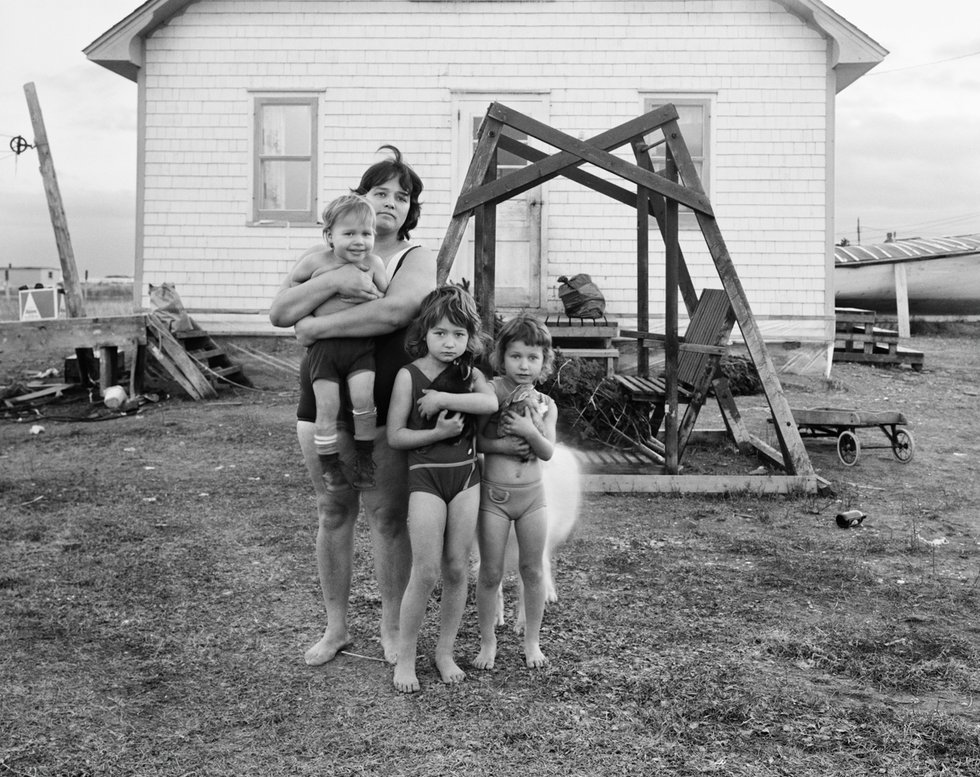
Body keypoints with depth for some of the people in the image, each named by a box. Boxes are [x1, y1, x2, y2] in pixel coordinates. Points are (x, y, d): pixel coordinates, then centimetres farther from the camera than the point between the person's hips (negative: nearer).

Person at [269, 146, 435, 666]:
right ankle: (335, 626, 24)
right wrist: (333, 281, -18)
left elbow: (393, 312, -21)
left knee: (388, 517, 3)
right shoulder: (326, 254, 10)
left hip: (385, 409, -2)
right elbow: (278, 313, -4)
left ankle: (392, 627, 20)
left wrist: (318, 326, -17)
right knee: (333, 514, 10)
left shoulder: (416, 259, 1)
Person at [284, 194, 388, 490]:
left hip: (361, 344, 0)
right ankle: (329, 466, 12)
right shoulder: (316, 261, 0)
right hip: (324, 345, 0)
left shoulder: (373, 263, 3)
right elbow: (290, 284, 17)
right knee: (327, 405, -5)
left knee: (363, 399, -18)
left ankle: (364, 459, 2)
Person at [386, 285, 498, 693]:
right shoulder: (409, 375, -5)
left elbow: (490, 402, -17)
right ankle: (405, 656, 9)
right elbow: (395, 436, -8)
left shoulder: (469, 373, 5)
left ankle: (445, 652, 21)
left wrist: (442, 399, -20)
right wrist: (438, 432, -19)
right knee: (426, 570, -7)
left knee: (457, 568, 6)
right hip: (425, 475, -4)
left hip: (466, 474, 4)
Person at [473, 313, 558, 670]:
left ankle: (532, 641, 26)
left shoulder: (545, 405, 1)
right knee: (490, 573, 4)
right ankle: (487, 642, 20)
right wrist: (499, 445, -23)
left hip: (532, 494, 3)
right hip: (493, 494, -3)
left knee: (533, 570, 10)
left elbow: (548, 452, -7)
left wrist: (530, 432, -24)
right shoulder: (491, 393, -9)